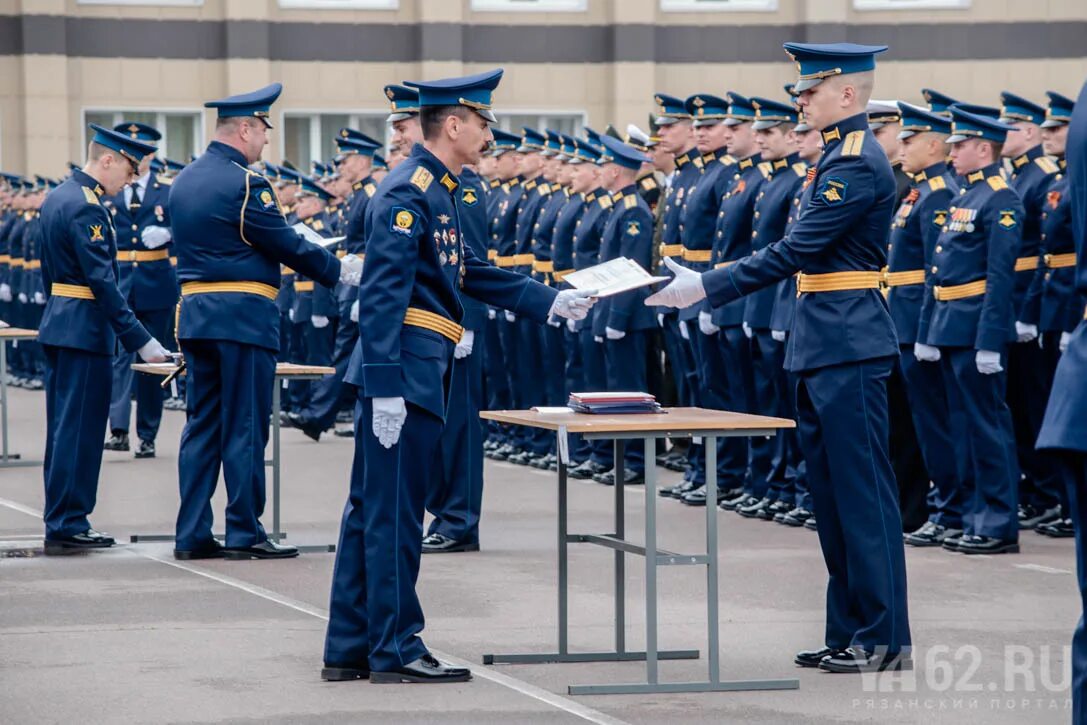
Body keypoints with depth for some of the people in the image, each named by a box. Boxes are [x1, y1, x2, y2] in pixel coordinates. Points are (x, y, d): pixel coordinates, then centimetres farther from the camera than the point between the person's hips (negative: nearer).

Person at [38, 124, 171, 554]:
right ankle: (67, 525, -3)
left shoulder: (58, 197, 13)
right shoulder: (86, 207, -18)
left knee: (64, 427, 13)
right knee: (80, 428, -5)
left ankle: (61, 521, 17)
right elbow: (103, 281, -22)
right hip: (86, 330, -10)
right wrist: (141, 341, -21)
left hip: (58, 325, 10)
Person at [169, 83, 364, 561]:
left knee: (202, 424, 9)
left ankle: (192, 535, 9)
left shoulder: (184, 181, 12)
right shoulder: (245, 184, -14)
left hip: (196, 315, 8)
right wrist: (341, 271, 5)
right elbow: (288, 245, -10)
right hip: (243, 318, -8)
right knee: (245, 427, -2)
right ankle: (244, 533, 1)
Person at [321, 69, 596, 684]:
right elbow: (383, 292, -20)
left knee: (372, 510, 12)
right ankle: (396, 649, 1)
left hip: (418, 371, 10)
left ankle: (350, 648, 17)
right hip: (404, 372, -10)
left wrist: (552, 303, 16)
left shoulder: (438, 191, 17)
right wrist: (385, 387, -24)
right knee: (395, 512, -4)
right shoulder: (409, 191, -14)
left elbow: (475, 273, 23)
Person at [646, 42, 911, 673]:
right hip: (824, 349, 11)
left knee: (863, 490, -7)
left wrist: (706, 288, -16)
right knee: (834, 493, 12)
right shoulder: (842, 156, 16)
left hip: (848, 351, -11)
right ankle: (849, 633, 17)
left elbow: (793, 252, -19)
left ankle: (886, 639, -4)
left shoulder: (859, 165, -15)